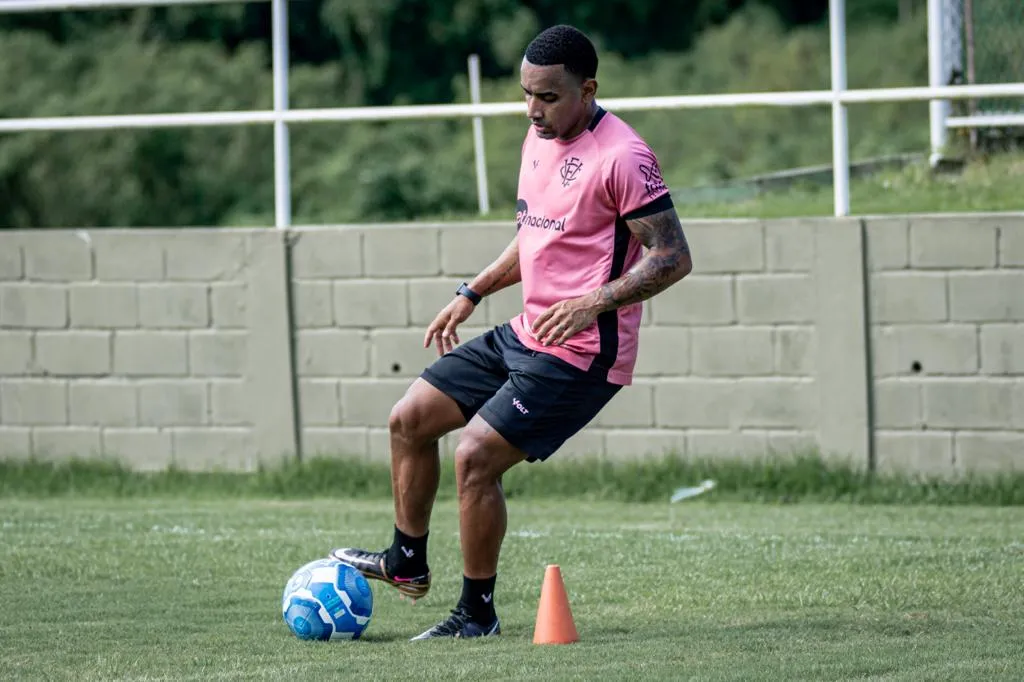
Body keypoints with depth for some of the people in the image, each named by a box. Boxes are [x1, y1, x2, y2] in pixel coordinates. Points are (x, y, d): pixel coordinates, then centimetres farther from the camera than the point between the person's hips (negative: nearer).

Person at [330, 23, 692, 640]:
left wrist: (594, 302, -29)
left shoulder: (622, 159, -19)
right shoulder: (540, 138, 9)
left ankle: (478, 614, -2)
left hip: (581, 353, -9)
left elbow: (674, 258, -19)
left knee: (475, 456, -16)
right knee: (410, 419, 10)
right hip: (525, 335, 9)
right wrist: (473, 294, 21)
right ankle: (407, 564, 26)